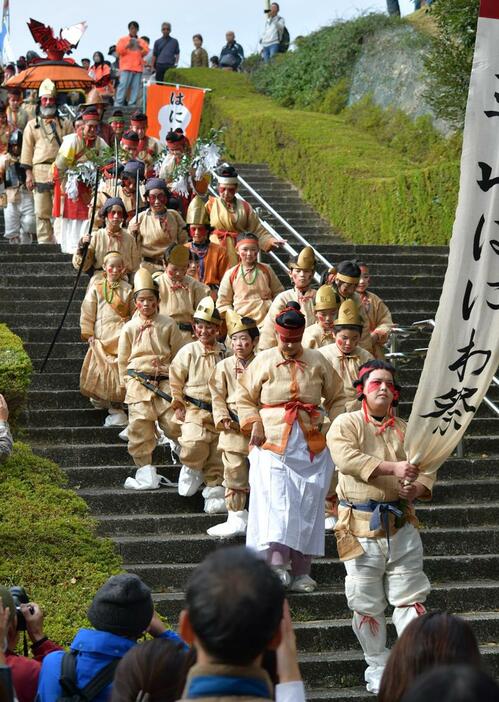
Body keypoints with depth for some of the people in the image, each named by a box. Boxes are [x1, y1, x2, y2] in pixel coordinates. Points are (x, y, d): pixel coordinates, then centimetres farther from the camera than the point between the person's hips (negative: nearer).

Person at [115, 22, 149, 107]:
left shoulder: (141, 41, 20)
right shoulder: (123, 40, 13)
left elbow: (146, 52, 9)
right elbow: (119, 51, 2)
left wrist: (140, 47, -8)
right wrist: (128, 45, -10)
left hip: (138, 68, 3)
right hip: (126, 68, -3)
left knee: (135, 87, -6)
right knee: (123, 86, -13)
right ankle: (118, 104, -16)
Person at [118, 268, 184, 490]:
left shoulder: (168, 325, 7)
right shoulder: (130, 328, 9)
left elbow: (178, 355, 9)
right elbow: (123, 360, 14)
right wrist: (127, 384, 9)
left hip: (165, 382, 0)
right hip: (138, 382, 0)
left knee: (174, 423, -10)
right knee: (140, 427, -4)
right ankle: (146, 472, 2)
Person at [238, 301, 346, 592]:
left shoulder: (317, 361, 8)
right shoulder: (264, 361, 4)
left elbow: (336, 397, 18)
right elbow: (245, 398, 12)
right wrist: (253, 425, -3)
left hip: (311, 448, 2)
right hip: (272, 445, -2)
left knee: (307, 508, 2)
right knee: (276, 504, -16)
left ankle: (301, 571, 9)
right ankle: (277, 565, -24)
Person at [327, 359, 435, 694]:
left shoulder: (405, 429, 12)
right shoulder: (346, 424, -2)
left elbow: (427, 468, 8)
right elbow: (346, 458, -21)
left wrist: (417, 488, -16)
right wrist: (392, 468, -29)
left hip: (401, 524, 3)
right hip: (361, 526, -3)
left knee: (410, 597, 0)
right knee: (366, 603, 5)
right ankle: (378, 665, 20)